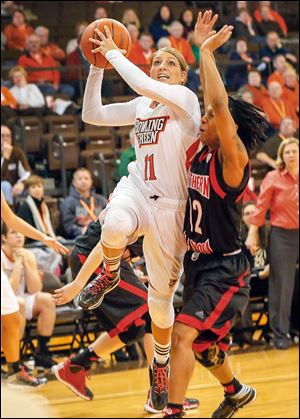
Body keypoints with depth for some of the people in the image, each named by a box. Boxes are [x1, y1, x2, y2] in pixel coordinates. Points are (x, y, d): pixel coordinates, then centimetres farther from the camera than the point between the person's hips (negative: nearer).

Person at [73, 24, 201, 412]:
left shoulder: (185, 99, -6)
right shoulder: (141, 105, 13)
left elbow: (142, 84, -22)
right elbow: (92, 115, 14)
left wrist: (114, 53, -10)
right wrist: (97, 68, 6)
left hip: (170, 205, -3)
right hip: (136, 189, 3)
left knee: (162, 295, 5)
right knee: (115, 225, -38)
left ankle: (161, 366, 27)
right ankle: (109, 274, -4)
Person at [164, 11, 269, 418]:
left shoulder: (232, 158, -17)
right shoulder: (203, 153, 4)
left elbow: (221, 104, -30)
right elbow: (211, 99, 14)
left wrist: (207, 51, -24)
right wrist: (202, 48, 10)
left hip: (225, 269, -9)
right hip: (198, 262, 9)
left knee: (183, 333, -23)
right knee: (202, 344, 21)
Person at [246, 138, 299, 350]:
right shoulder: (273, 179, -3)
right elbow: (261, 207, -2)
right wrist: (252, 234, -5)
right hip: (282, 235, -3)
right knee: (281, 284, 1)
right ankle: (280, 333, 10)